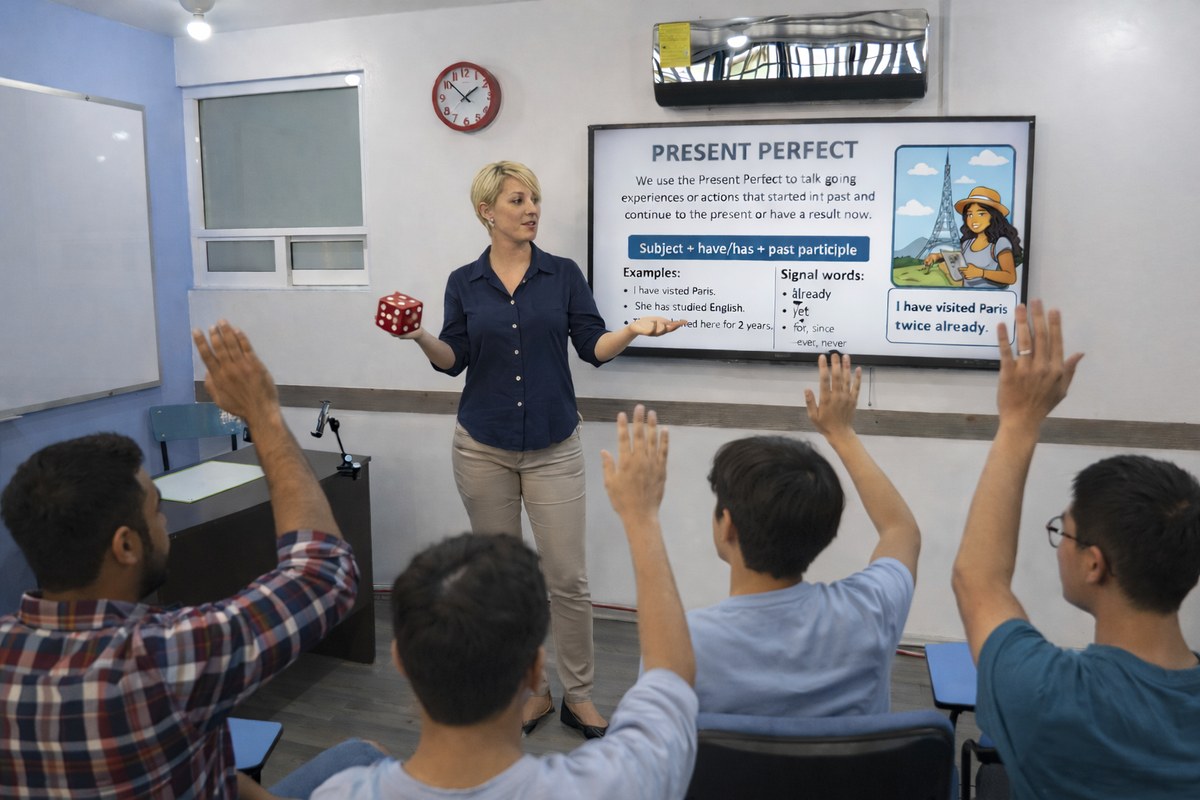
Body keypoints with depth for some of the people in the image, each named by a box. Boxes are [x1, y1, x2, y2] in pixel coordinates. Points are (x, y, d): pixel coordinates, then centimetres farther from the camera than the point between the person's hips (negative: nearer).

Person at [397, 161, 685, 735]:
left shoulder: (563, 274, 1)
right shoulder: (464, 282, 4)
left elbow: (593, 348, -2)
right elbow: (454, 359, 2)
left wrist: (633, 329, -20)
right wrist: (419, 336, -16)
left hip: (553, 447, -1)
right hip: (483, 446, 1)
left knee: (568, 578, 0)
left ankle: (578, 696, 19)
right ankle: (528, 689, 26)